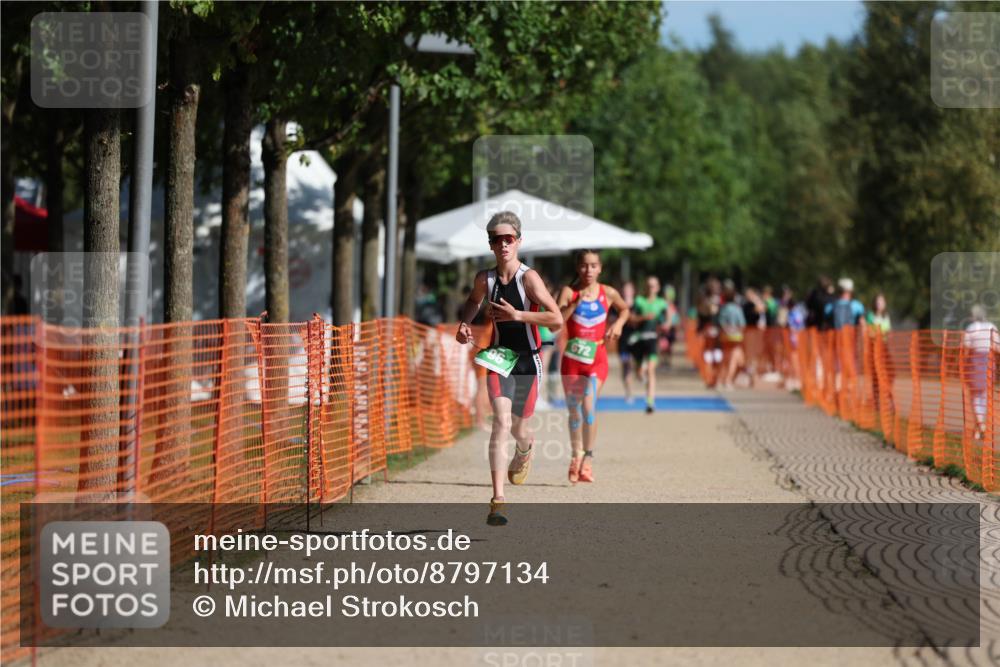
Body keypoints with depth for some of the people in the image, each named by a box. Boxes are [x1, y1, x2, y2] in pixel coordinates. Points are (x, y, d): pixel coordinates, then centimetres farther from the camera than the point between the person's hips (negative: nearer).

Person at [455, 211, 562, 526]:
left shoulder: (528, 277, -14)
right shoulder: (485, 279, -2)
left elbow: (557, 320, -21)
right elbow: (473, 301, 23)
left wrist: (517, 315, -25)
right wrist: (463, 324, 4)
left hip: (528, 361, -1)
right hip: (499, 358, 1)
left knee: (519, 430, 12)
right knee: (502, 422, -18)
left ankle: (525, 449, 54)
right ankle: (498, 501, -22)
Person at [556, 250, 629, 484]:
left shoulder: (608, 293, 1)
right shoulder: (569, 292, -5)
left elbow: (624, 309, 22)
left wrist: (618, 323, 2)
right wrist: (577, 302, -27)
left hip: (597, 359, -1)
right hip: (572, 358, 1)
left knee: (588, 406, -19)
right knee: (574, 410, 9)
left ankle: (588, 458, -9)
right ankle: (576, 456, 29)